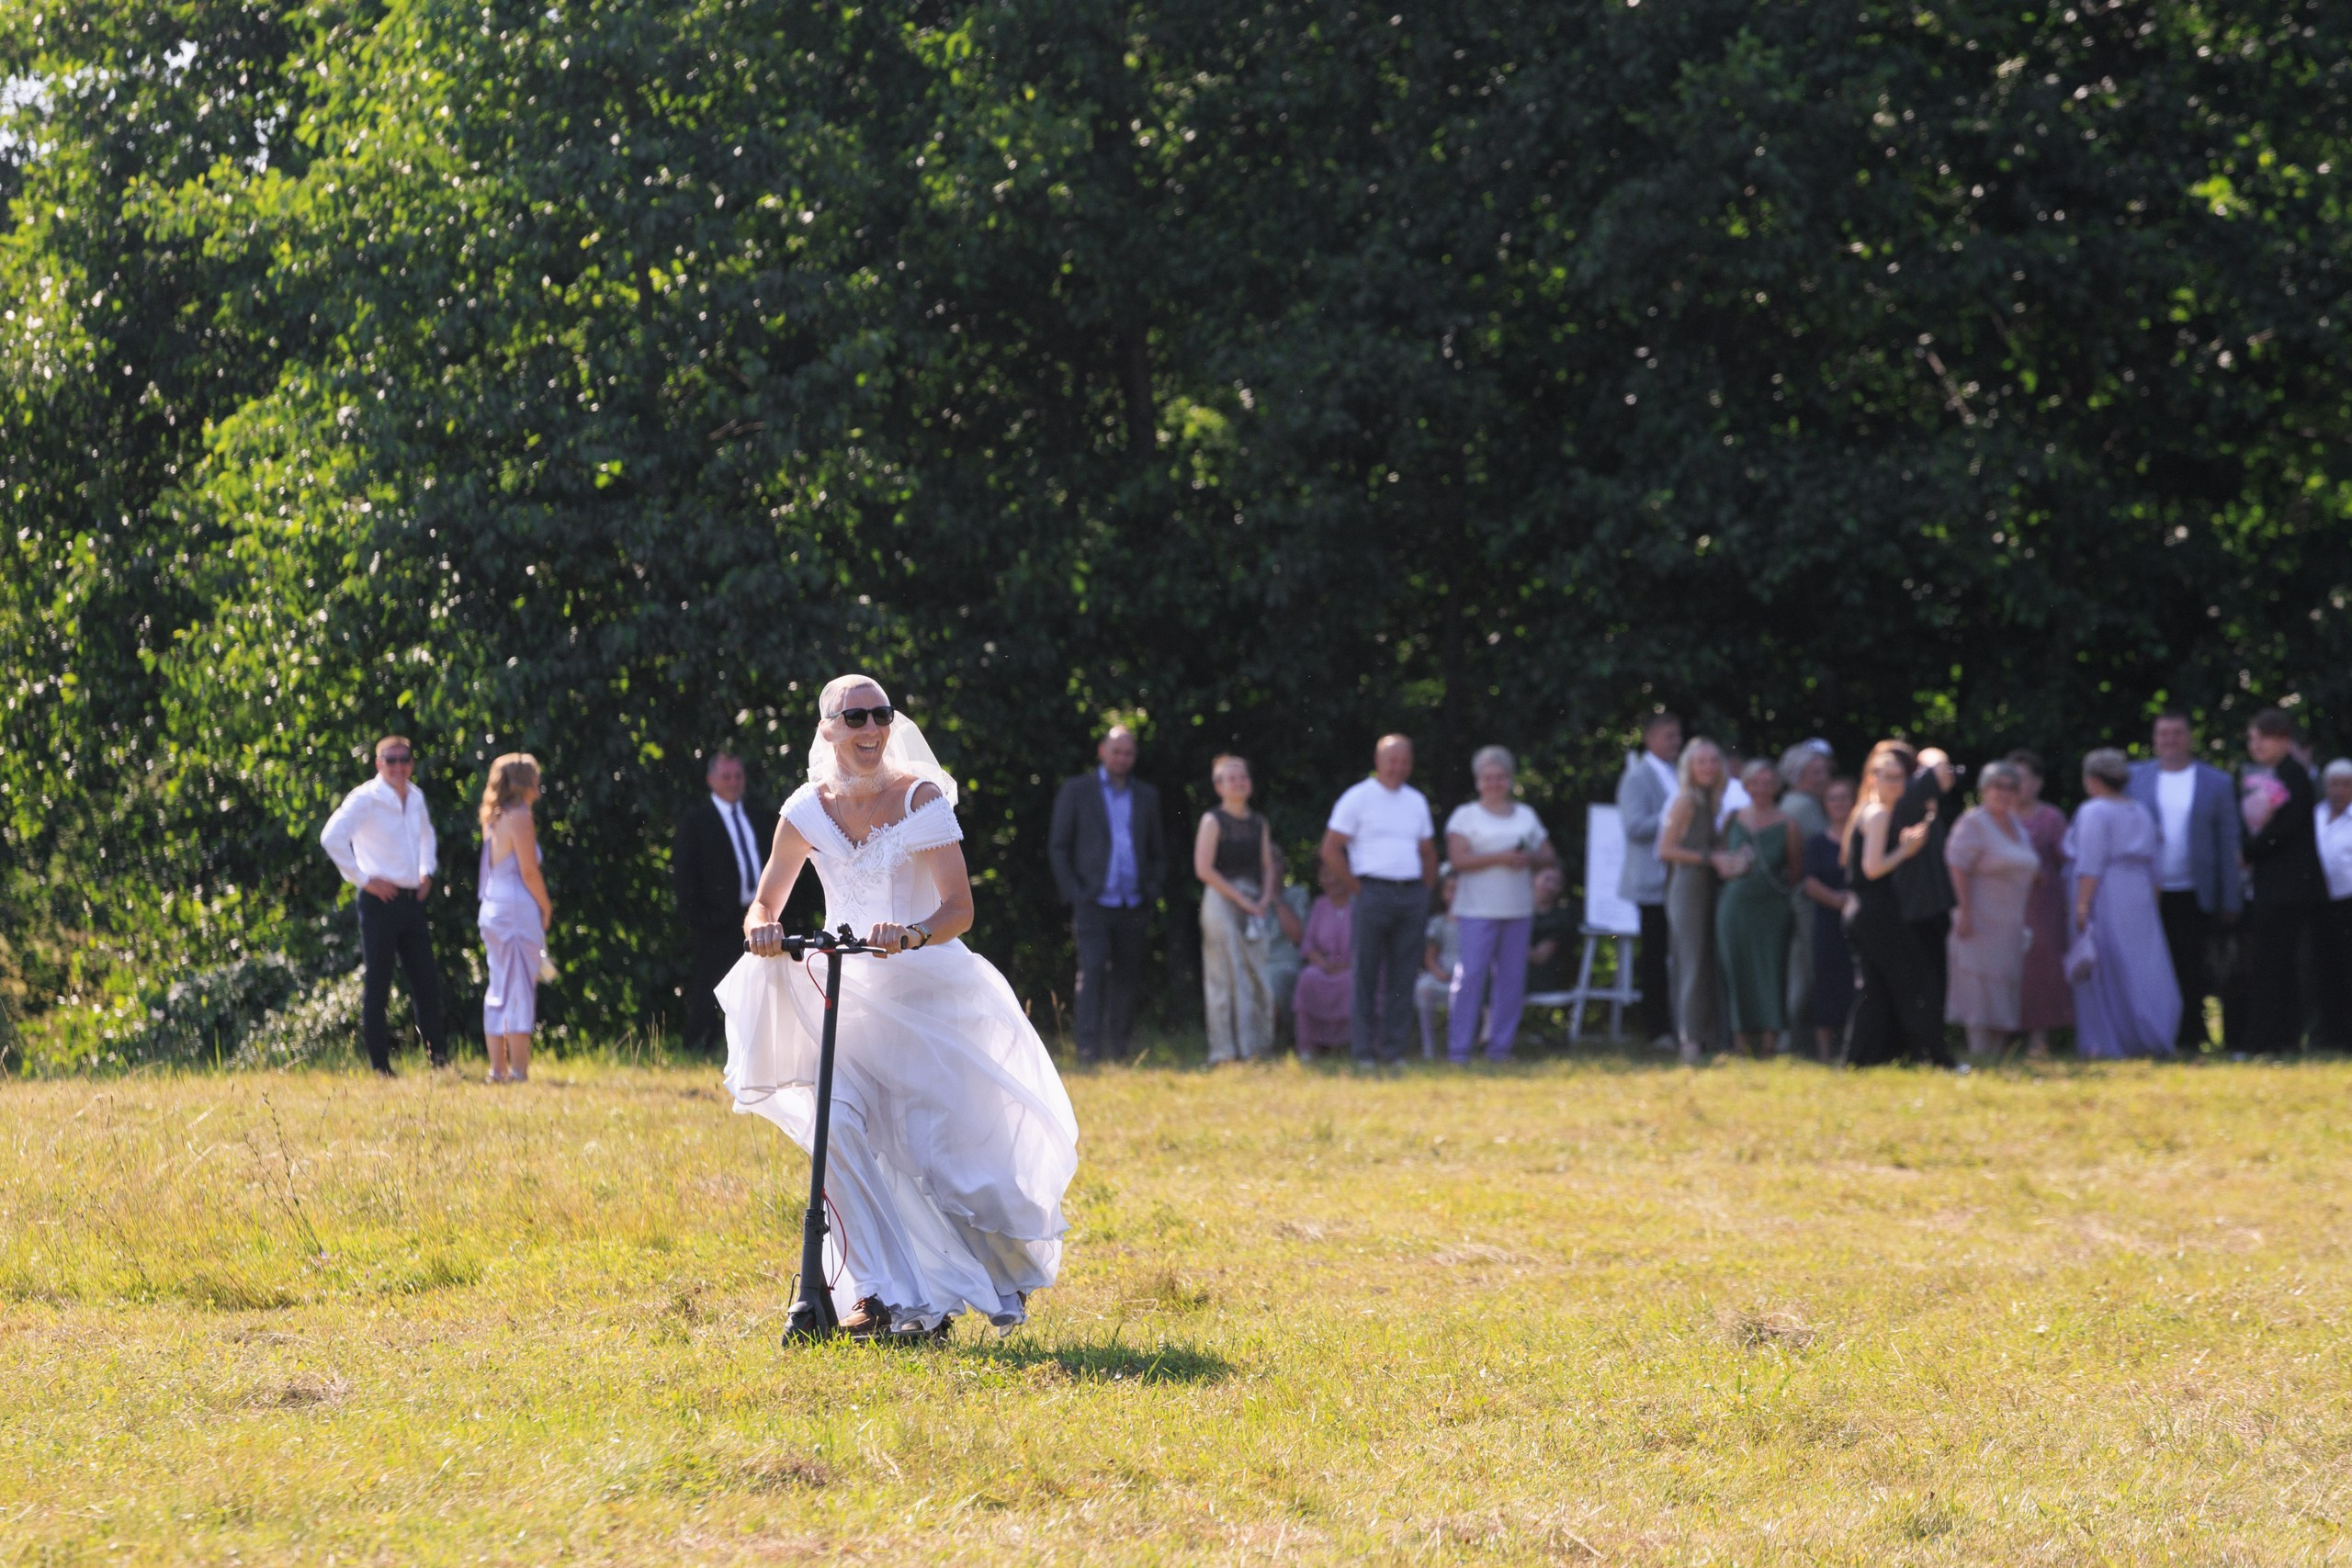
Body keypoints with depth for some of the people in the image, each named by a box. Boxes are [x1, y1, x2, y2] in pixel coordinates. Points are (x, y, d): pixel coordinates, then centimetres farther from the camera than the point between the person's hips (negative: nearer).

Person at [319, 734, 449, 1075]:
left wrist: (427, 871, 16)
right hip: (380, 902, -7)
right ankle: (380, 1064, 2)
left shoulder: (415, 798, 12)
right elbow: (332, 837, -22)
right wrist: (362, 879, -19)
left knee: (426, 981, 7)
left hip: (411, 901, 7)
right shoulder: (365, 800, -10)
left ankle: (438, 1057, 12)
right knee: (377, 984, -1)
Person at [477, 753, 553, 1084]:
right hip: (518, 909, -8)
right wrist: (546, 908, -2)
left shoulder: (494, 818, 12)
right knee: (520, 991, -6)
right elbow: (529, 872, -16)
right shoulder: (519, 818, -13)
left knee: (498, 991, 12)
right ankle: (518, 1071, -8)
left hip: (493, 908, 8)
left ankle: (498, 1068, 14)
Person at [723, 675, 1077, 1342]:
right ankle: (879, 1294, -15)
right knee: (839, 1125, -21)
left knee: (936, 1144, -6)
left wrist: (914, 935, -35)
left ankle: (1003, 1270, 25)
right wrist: (762, 929, -17)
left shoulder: (922, 798, -7)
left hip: (926, 990, -2)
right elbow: (765, 904, 7)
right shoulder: (808, 812, 0)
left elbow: (959, 906, -14)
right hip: (844, 992, 2)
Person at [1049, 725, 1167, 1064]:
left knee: (1127, 979, 4)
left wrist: (1151, 892, 5)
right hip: (1094, 905, -3)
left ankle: (1120, 1047, 12)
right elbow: (1058, 847, 4)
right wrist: (1074, 893, -6)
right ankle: (1089, 1049, -20)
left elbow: (1158, 852, 20)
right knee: (1093, 972, -16)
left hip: (1133, 907, 4)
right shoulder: (1077, 791, 5)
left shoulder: (1146, 796, 14)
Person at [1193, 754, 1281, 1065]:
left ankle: (1257, 1048, 7)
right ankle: (1227, 1051, -3)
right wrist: (1241, 899, -12)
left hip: (1253, 905, 6)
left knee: (1257, 976, 3)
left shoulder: (1258, 823, 14)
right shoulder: (1213, 821, -3)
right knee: (1227, 976, -6)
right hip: (1221, 900, -6)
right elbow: (1204, 868, -11)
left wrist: (1265, 898, -3)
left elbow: (1268, 866, 17)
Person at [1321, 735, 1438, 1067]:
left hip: (1412, 894, 5)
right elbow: (1330, 850, -4)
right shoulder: (1357, 799, -1)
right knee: (1367, 976, -4)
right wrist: (1356, 889, -7)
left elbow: (1428, 851, 24)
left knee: (1403, 977, 3)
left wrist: (1426, 891, 11)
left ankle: (1393, 1050, 7)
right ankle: (1364, 1050, -2)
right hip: (1372, 891, -5)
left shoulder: (1416, 801, 16)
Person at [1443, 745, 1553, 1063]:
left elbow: (1548, 855, 16)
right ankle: (1459, 1046, -9)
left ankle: (1500, 1043, 9)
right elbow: (1458, 859, -9)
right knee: (1471, 974, -11)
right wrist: (1499, 858, -17)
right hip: (1478, 909, -5)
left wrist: (1529, 859, -6)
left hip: (1518, 909, 5)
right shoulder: (1465, 816, 3)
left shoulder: (1526, 815, 17)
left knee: (1511, 976, 3)